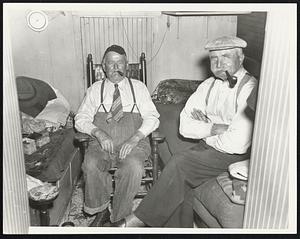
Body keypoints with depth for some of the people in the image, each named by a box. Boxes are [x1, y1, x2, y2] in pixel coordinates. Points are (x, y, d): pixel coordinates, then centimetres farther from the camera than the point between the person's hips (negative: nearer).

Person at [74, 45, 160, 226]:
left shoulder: (138, 87, 13)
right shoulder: (95, 89, 15)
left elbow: (152, 118, 3)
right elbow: (81, 119, 7)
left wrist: (134, 139, -15)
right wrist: (99, 133, -14)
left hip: (133, 143, -1)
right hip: (102, 143, 1)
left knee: (133, 168, -32)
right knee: (90, 165, -30)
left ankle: (119, 217, -10)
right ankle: (101, 211, -4)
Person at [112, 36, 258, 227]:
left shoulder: (250, 90, -18)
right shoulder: (209, 85, 7)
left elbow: (236, 144, -26)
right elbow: (185, 126, 3)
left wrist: (205, 127, -8)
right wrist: (216, 128, -13)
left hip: (235, 156, -6)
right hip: (208, 148, 6)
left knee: (180, 164, -21)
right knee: (181, 178, -19)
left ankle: (141, 219, -6)